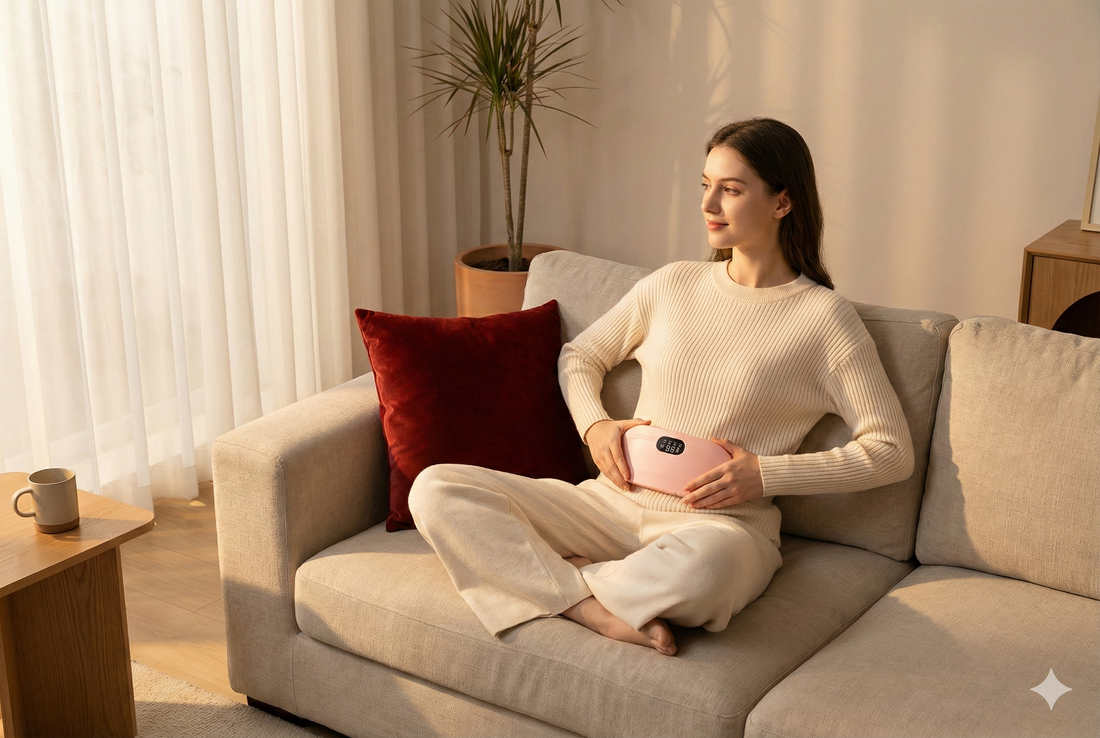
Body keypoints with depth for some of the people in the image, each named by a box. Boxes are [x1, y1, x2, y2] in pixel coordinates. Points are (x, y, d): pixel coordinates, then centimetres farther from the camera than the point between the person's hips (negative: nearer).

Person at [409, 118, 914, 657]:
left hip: (721, 525, -4)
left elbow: (892, 451, -3)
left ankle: (560, 582, -14)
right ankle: (595, 610, -24)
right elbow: (579, 356, 25)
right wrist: (593, 425, 3)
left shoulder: (824, 318, -1)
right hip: (615, 502, 5)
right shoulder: (673, 284, 12)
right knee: (436, 489, -14)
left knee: (698, 568, -45)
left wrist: (765, 475, -11)